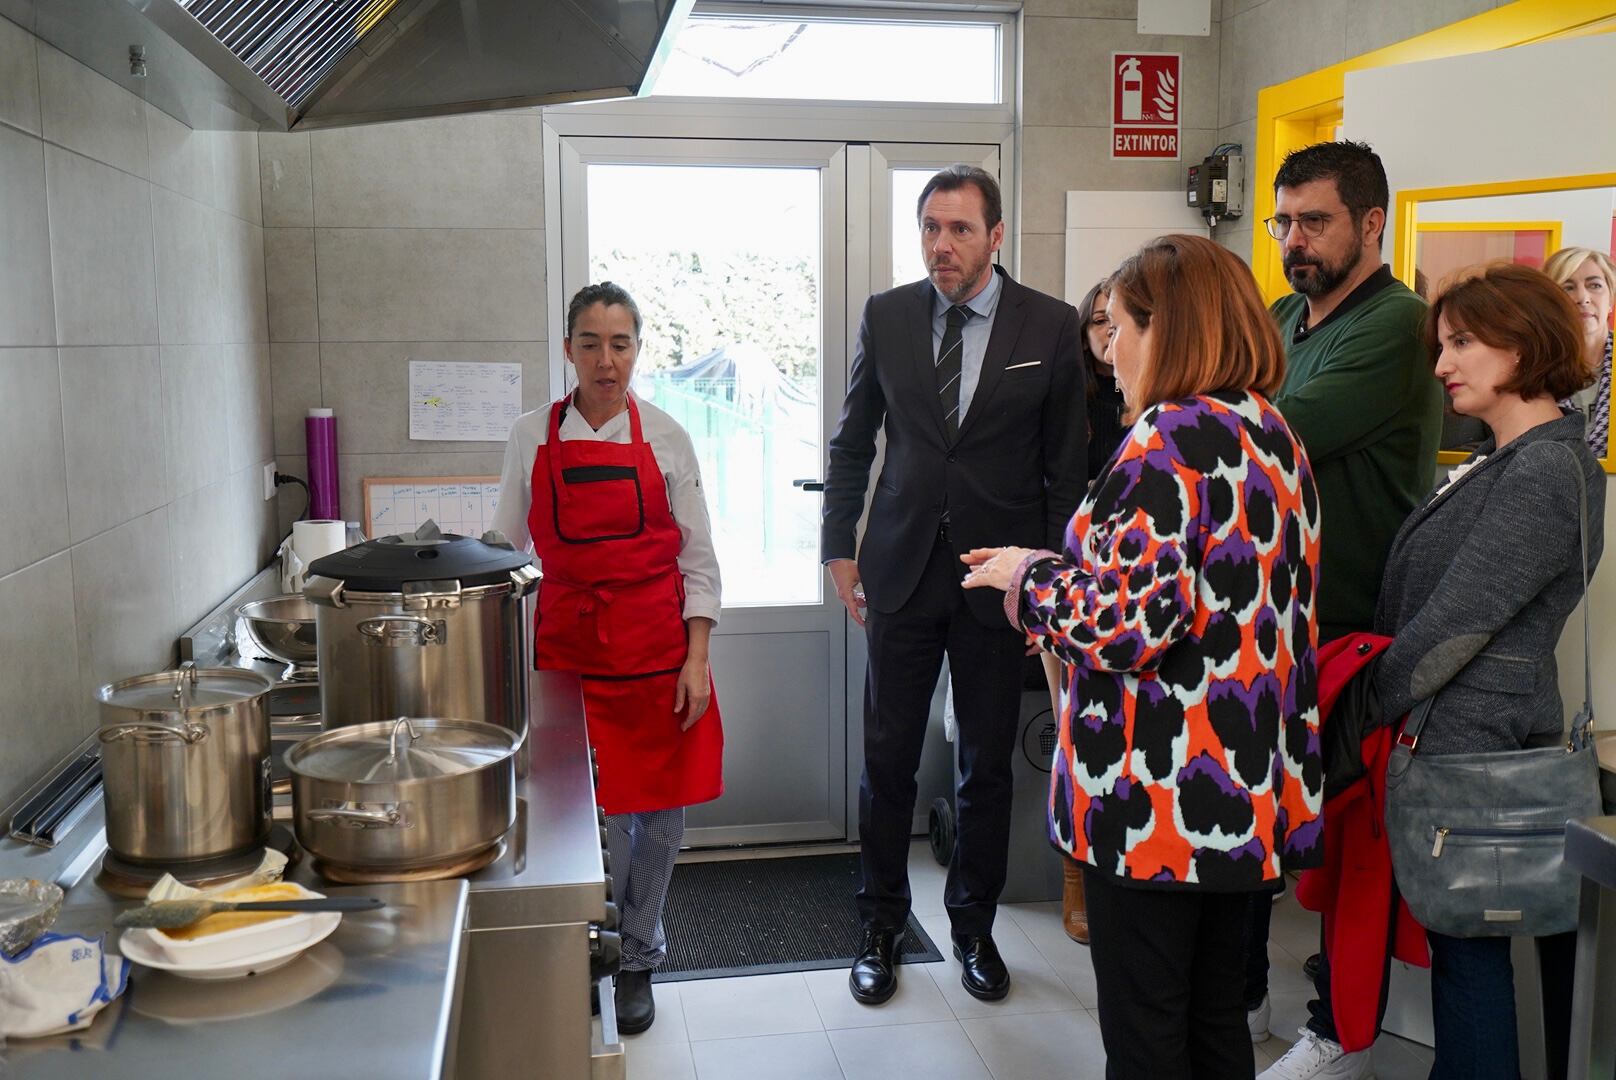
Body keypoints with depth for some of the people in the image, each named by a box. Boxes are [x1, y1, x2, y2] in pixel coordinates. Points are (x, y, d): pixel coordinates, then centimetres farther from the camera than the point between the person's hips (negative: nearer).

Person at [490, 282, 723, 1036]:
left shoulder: (664, 437, 1)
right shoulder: (531, 437, 3)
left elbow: (698, 560, 2)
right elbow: (509, 551, 9)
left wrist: (696, 659, -5)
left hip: (655, 646, 0)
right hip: (565, 643, 0)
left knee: (659, 810, 6)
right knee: (585, 806, -1)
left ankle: (636, 959, 26)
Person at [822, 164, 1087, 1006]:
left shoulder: (1052, 327, -2)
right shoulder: (886, 316, 2)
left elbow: (1066, 463, 1)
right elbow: (852, 441, 9)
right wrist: (840, 548, 5)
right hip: (902, 567, 1)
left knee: (987, 766, 11)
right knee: (887, 760, 8)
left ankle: (974, 927, 30)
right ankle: (880, 928, 26)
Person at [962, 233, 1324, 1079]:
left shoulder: (1172, 438, -16)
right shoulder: (1273, 434, 11)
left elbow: (1134, 618, -25)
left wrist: (1030, 577, -7)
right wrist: (1064, 567, 12)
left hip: (1162, 796, -8)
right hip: (1254, 789, 9)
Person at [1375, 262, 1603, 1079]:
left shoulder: (1548, 473, -17)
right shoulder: (1501, 460, 14)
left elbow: (1456, 621, -19)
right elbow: (1424, 602, 14)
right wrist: (1366, 686, 9)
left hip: (1477, 740, -9)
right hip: (1457, 731, 9)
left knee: (1469, 947, 1)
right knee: (1464, 937, 16)